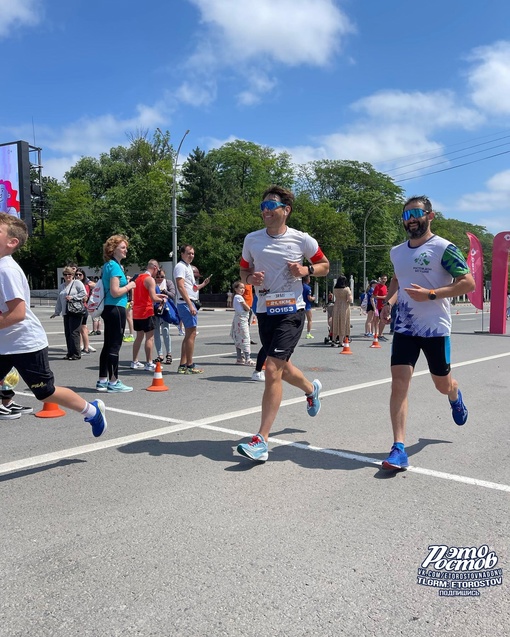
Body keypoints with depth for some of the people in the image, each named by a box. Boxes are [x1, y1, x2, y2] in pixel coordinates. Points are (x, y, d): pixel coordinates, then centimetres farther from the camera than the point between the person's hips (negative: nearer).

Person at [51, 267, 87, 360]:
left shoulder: (77, 283, 1)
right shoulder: (62, 286, 22)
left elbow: (84, 293, -10)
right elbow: (59, 300, 26)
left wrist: (72, 297, -15)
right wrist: (56, 312, 26)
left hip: (76, 311, -7)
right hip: (66, 313, 7)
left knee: (74, 333, -11)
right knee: (67, 333, 6)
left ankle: (76, 354, -6)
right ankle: (70, 353, 13)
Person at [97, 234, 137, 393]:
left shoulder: (108, 265, 15)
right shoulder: (115, 266, -14)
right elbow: (115, 292, -21)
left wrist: (125, 282, 16)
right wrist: (129, 286, -7)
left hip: (108, 309, 10)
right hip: (116, 309, -10)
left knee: (108, 345, 13)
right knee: (115, 345, -4)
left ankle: (102, 381, 19)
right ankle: (113, 382, 3)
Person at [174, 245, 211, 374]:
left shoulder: (189, 267, 22)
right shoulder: (180, 267, -8)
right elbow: (181, 287, -19)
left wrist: (203, 284, 13)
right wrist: (190, 305, -24)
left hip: (191, 303, 10)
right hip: (186, 304, -10)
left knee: (188, 335, 10)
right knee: (191, 334, -9)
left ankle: (182, 365, 13)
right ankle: (189, 365, -5)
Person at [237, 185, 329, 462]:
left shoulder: (302, 240, -5)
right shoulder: (251, 239, 4)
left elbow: (325, 266, 9)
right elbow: (244, 271, 16)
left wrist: (305, 270, -12)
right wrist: (251, 278, -8)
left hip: (291, 311, -5)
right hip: (264, 311, 5)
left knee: (272, 370, -15)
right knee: (281, 368, 18)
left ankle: (261, 440, -10)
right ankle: (311, 389, 53)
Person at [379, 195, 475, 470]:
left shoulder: (444, 248, -10)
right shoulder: (397, 252, 9)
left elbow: (468, 283, -14)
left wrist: (430, 294, -23)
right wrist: (388, 302, 7)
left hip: (435, 328, -4)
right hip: (404, 328, 4)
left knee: (443, 385, 14)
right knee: (399, 384, -9)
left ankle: (455, 397, 53)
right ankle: (399, 448, -8)